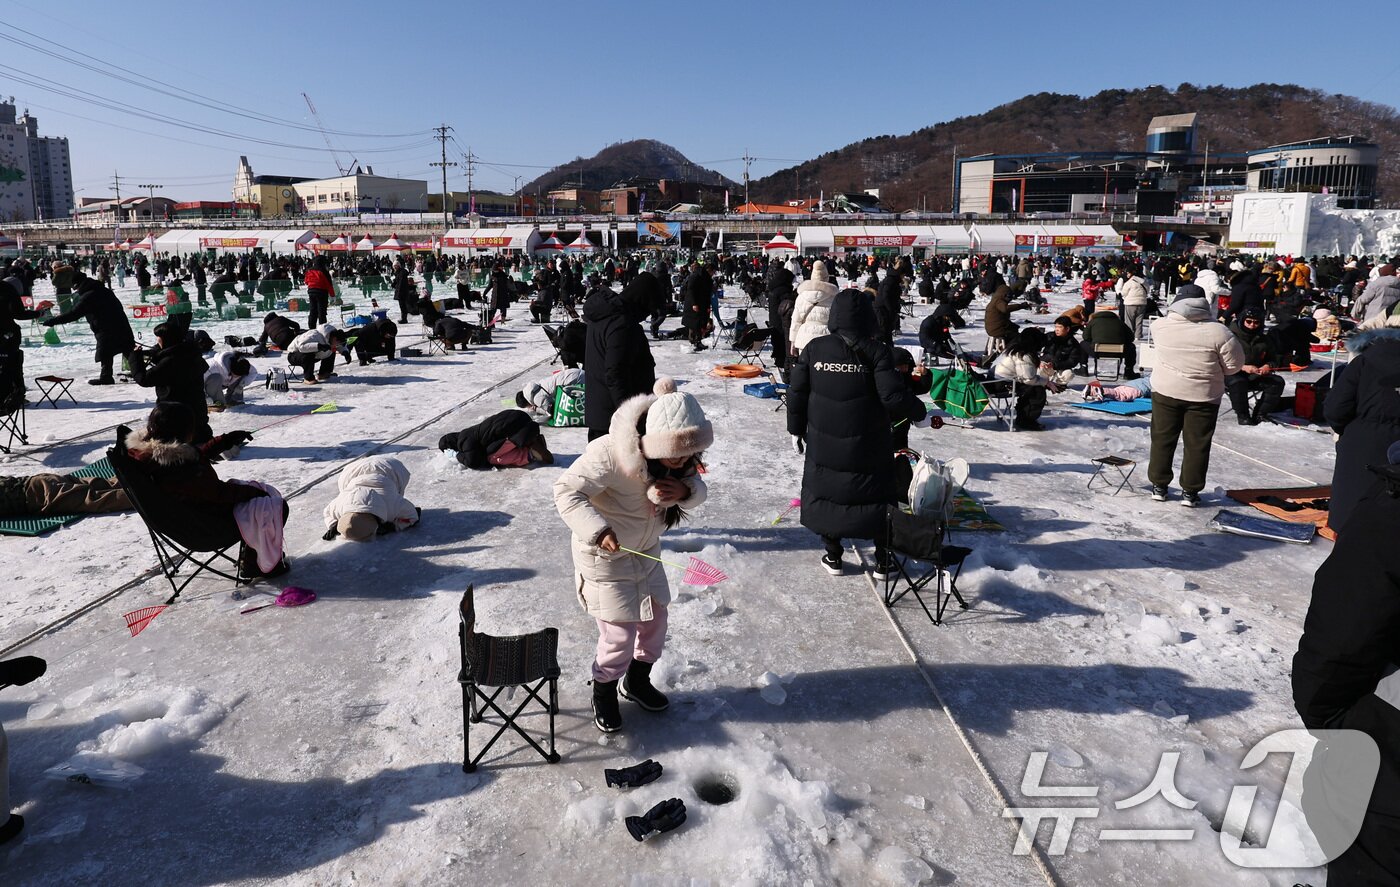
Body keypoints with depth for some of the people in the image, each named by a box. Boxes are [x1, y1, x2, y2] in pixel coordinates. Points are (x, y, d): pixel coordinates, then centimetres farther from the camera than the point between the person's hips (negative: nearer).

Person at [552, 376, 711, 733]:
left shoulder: (680, 455, -15)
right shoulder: (610, 453, -34)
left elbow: (697, 488, -3)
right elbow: (566, 490, -29)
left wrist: (686, 491, -28)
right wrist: (597, 529, -43)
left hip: (647, 551, 7)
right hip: (605, 555, -7)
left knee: (655, 620, 18)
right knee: (620, 632, -3)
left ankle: (637, 681, 44)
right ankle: (603, 694, 26)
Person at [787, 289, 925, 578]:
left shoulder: (814, 349, -3)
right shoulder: (876, 351, -12)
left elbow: (796, 393, 1)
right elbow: (893, 396, -17)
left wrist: (796, 429, 13)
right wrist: (918, 410, 1)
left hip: (824, 444, 2)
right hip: (869, 446, -2)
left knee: (825, 493, 17)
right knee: (878, 497, 14)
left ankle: (833, 557, 23)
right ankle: (883, 560, 21)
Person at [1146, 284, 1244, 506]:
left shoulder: (1160, 326, -10)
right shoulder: (1217, 332, -14)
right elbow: (1235, 364, -5)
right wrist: (1211, 369, 11)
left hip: (1165, 392, 2)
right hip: (1204, 396, -1)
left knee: (1163, 439, 14)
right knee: (1197, 444, 9)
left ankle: (1159, 486, 20)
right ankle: (1190, 491, 15)